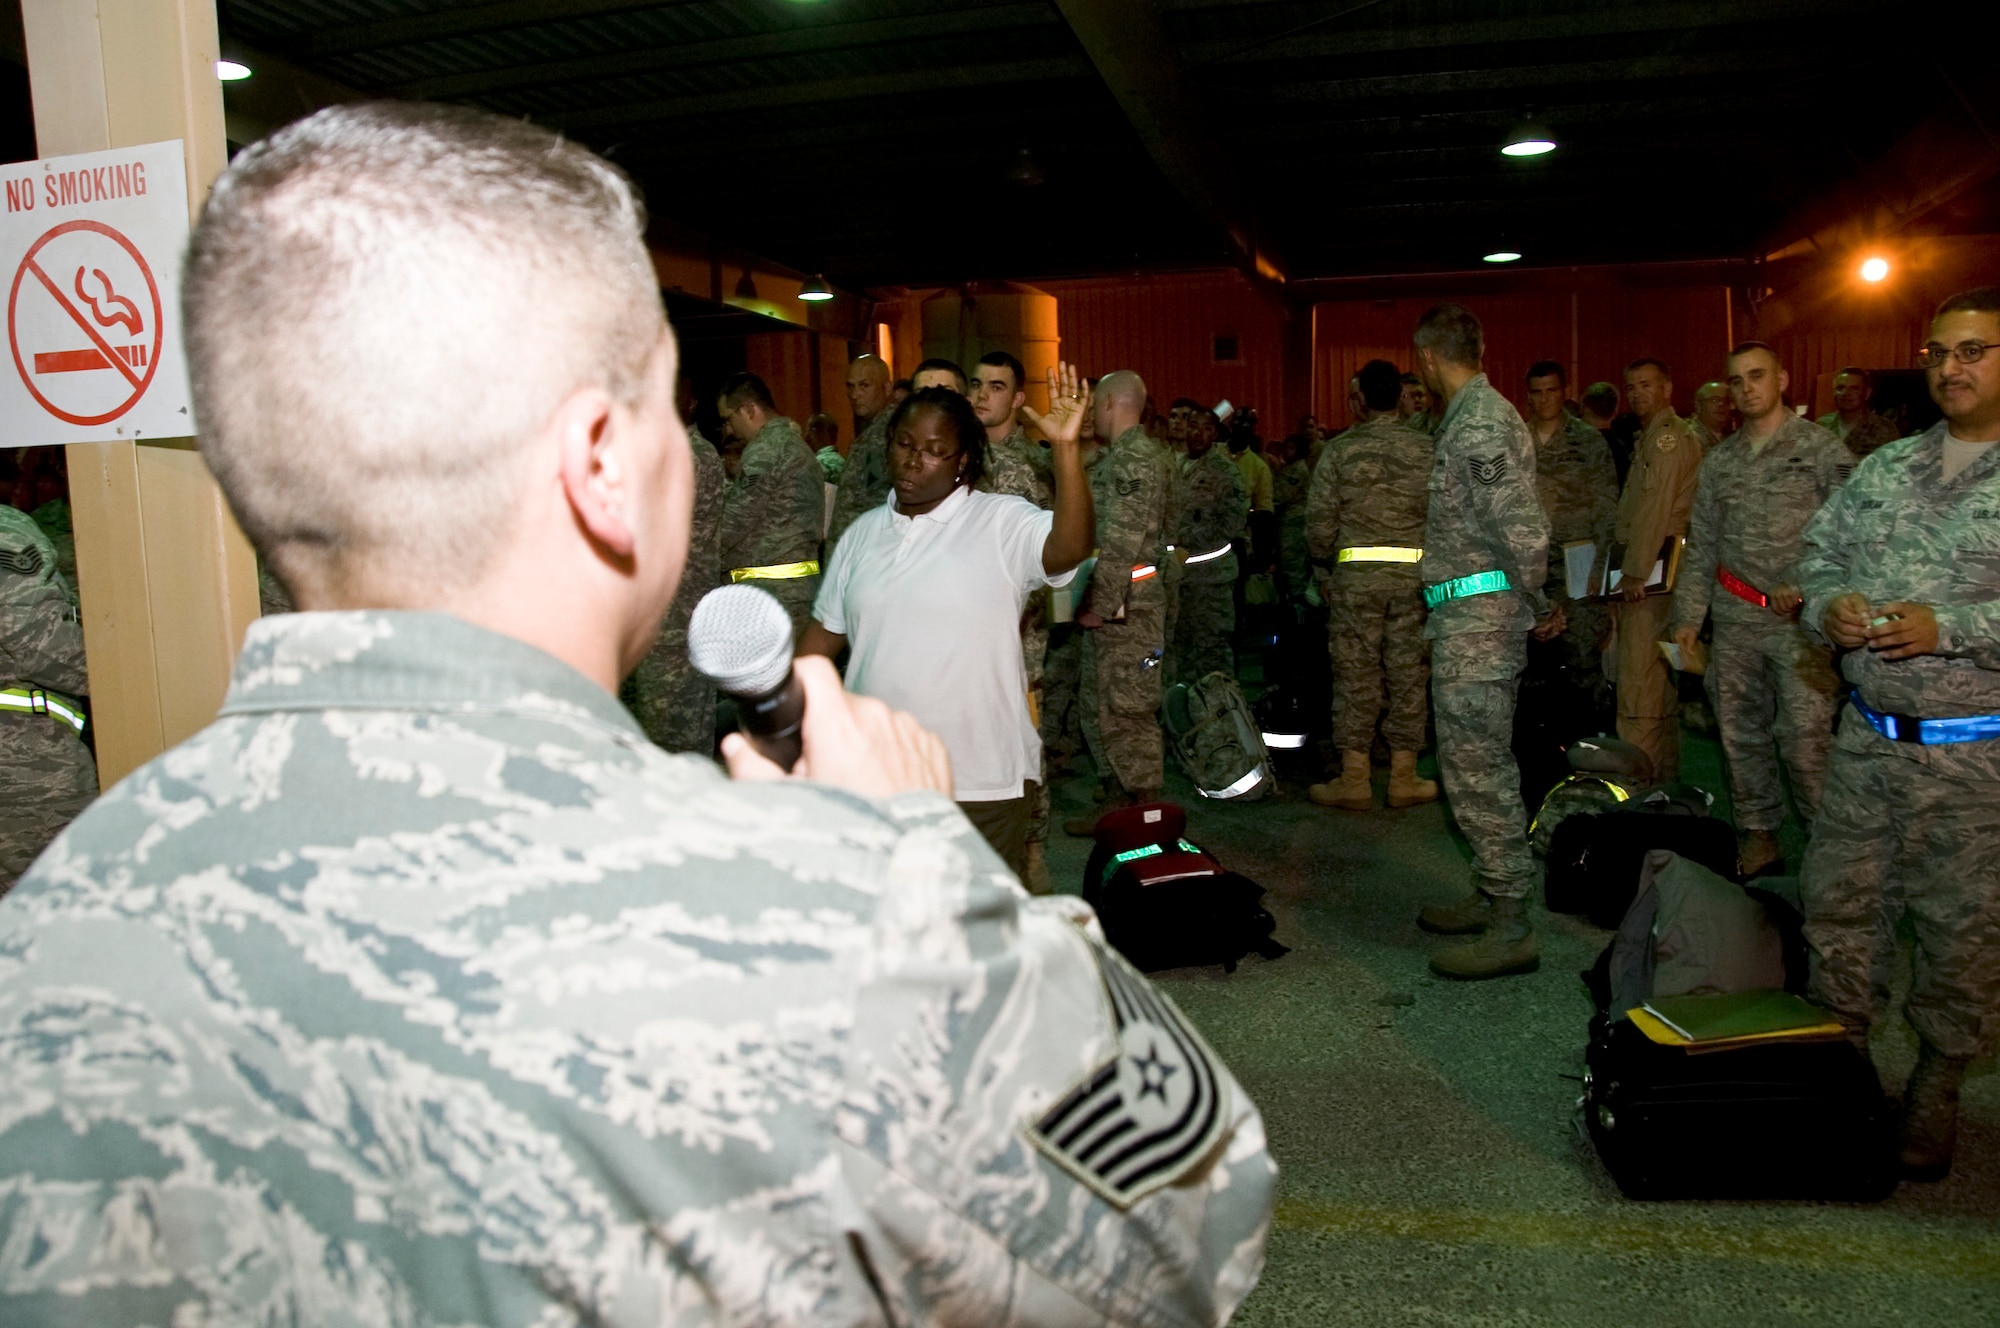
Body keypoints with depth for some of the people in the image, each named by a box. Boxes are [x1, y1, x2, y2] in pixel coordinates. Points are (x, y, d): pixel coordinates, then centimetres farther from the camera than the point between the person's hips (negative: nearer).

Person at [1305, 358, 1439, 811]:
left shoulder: (1340, 450, -2)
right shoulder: (1428, 449, 1)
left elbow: (1320, 520, -2)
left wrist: (1323, 571, 10)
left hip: (1356, 573, -1)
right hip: (1413, 574, 1)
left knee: (1355, 674, 4)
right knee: (1408, 673, 7)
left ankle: (1354, 780, 8)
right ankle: (1404, 779, 13)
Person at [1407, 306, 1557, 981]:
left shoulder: (1480, 423, -16)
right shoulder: (1476, 417, 17)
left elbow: (1522, 528, -21)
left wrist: (1539, 606, -8)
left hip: (1479, 615, -11)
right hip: (1467, 619, 11)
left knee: (1477, 769, -7)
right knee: (1475, 763, 17)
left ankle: (1511, 929, 0)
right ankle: (1490, 896, 29)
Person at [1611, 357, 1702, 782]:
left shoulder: (1669, 436, -10)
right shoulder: (1651, 437, 22)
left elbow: (1656, 509, -18)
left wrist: (1635, 572, -19)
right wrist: (1621, 568, 17)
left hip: (1652, 570, -10)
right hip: (1640, 569, 10)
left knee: (1639, 680, -10)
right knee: (1658, 678, 15)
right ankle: (1664, 773, 23)